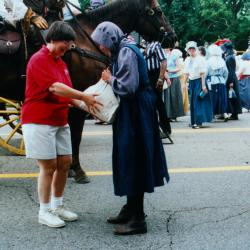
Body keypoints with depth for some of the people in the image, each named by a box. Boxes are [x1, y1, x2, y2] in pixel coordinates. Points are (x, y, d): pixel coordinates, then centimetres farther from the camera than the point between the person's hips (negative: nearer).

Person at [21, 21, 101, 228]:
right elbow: (55, 88, -23)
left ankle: (57, 206, 24)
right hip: (40, 121, -8)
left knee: (65, 163, 10)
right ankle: (44, 212, 9)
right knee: (49, 166, -4)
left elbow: (66, 92, 13)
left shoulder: (60, 62, 15)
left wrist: (83, 105, -3)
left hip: (60, 121, 9)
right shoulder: (39, 60, -13)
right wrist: (84, 97, -22)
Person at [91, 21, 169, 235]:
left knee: (133, 160, -5)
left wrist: (110, 79, -9)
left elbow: (128, 87, -24)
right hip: (131, 111, 10)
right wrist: (111, 79, 4)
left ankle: (137, 219, 3)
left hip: (136, 113, -10)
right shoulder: (122, 50, 13)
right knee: (129, 160, 17)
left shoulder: (126, 52, -17)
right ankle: (131, 209, 30)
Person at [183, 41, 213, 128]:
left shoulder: (200, 59, -9)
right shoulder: (187, 60, 10)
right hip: (191, 82, 6)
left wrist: (203, 85, -17)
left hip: (199, 81, -6)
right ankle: (194, 121, 18)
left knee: (198, 101, -7)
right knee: (192, 102, 9)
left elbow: (203, 73, -13)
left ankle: (199, 121, -3)